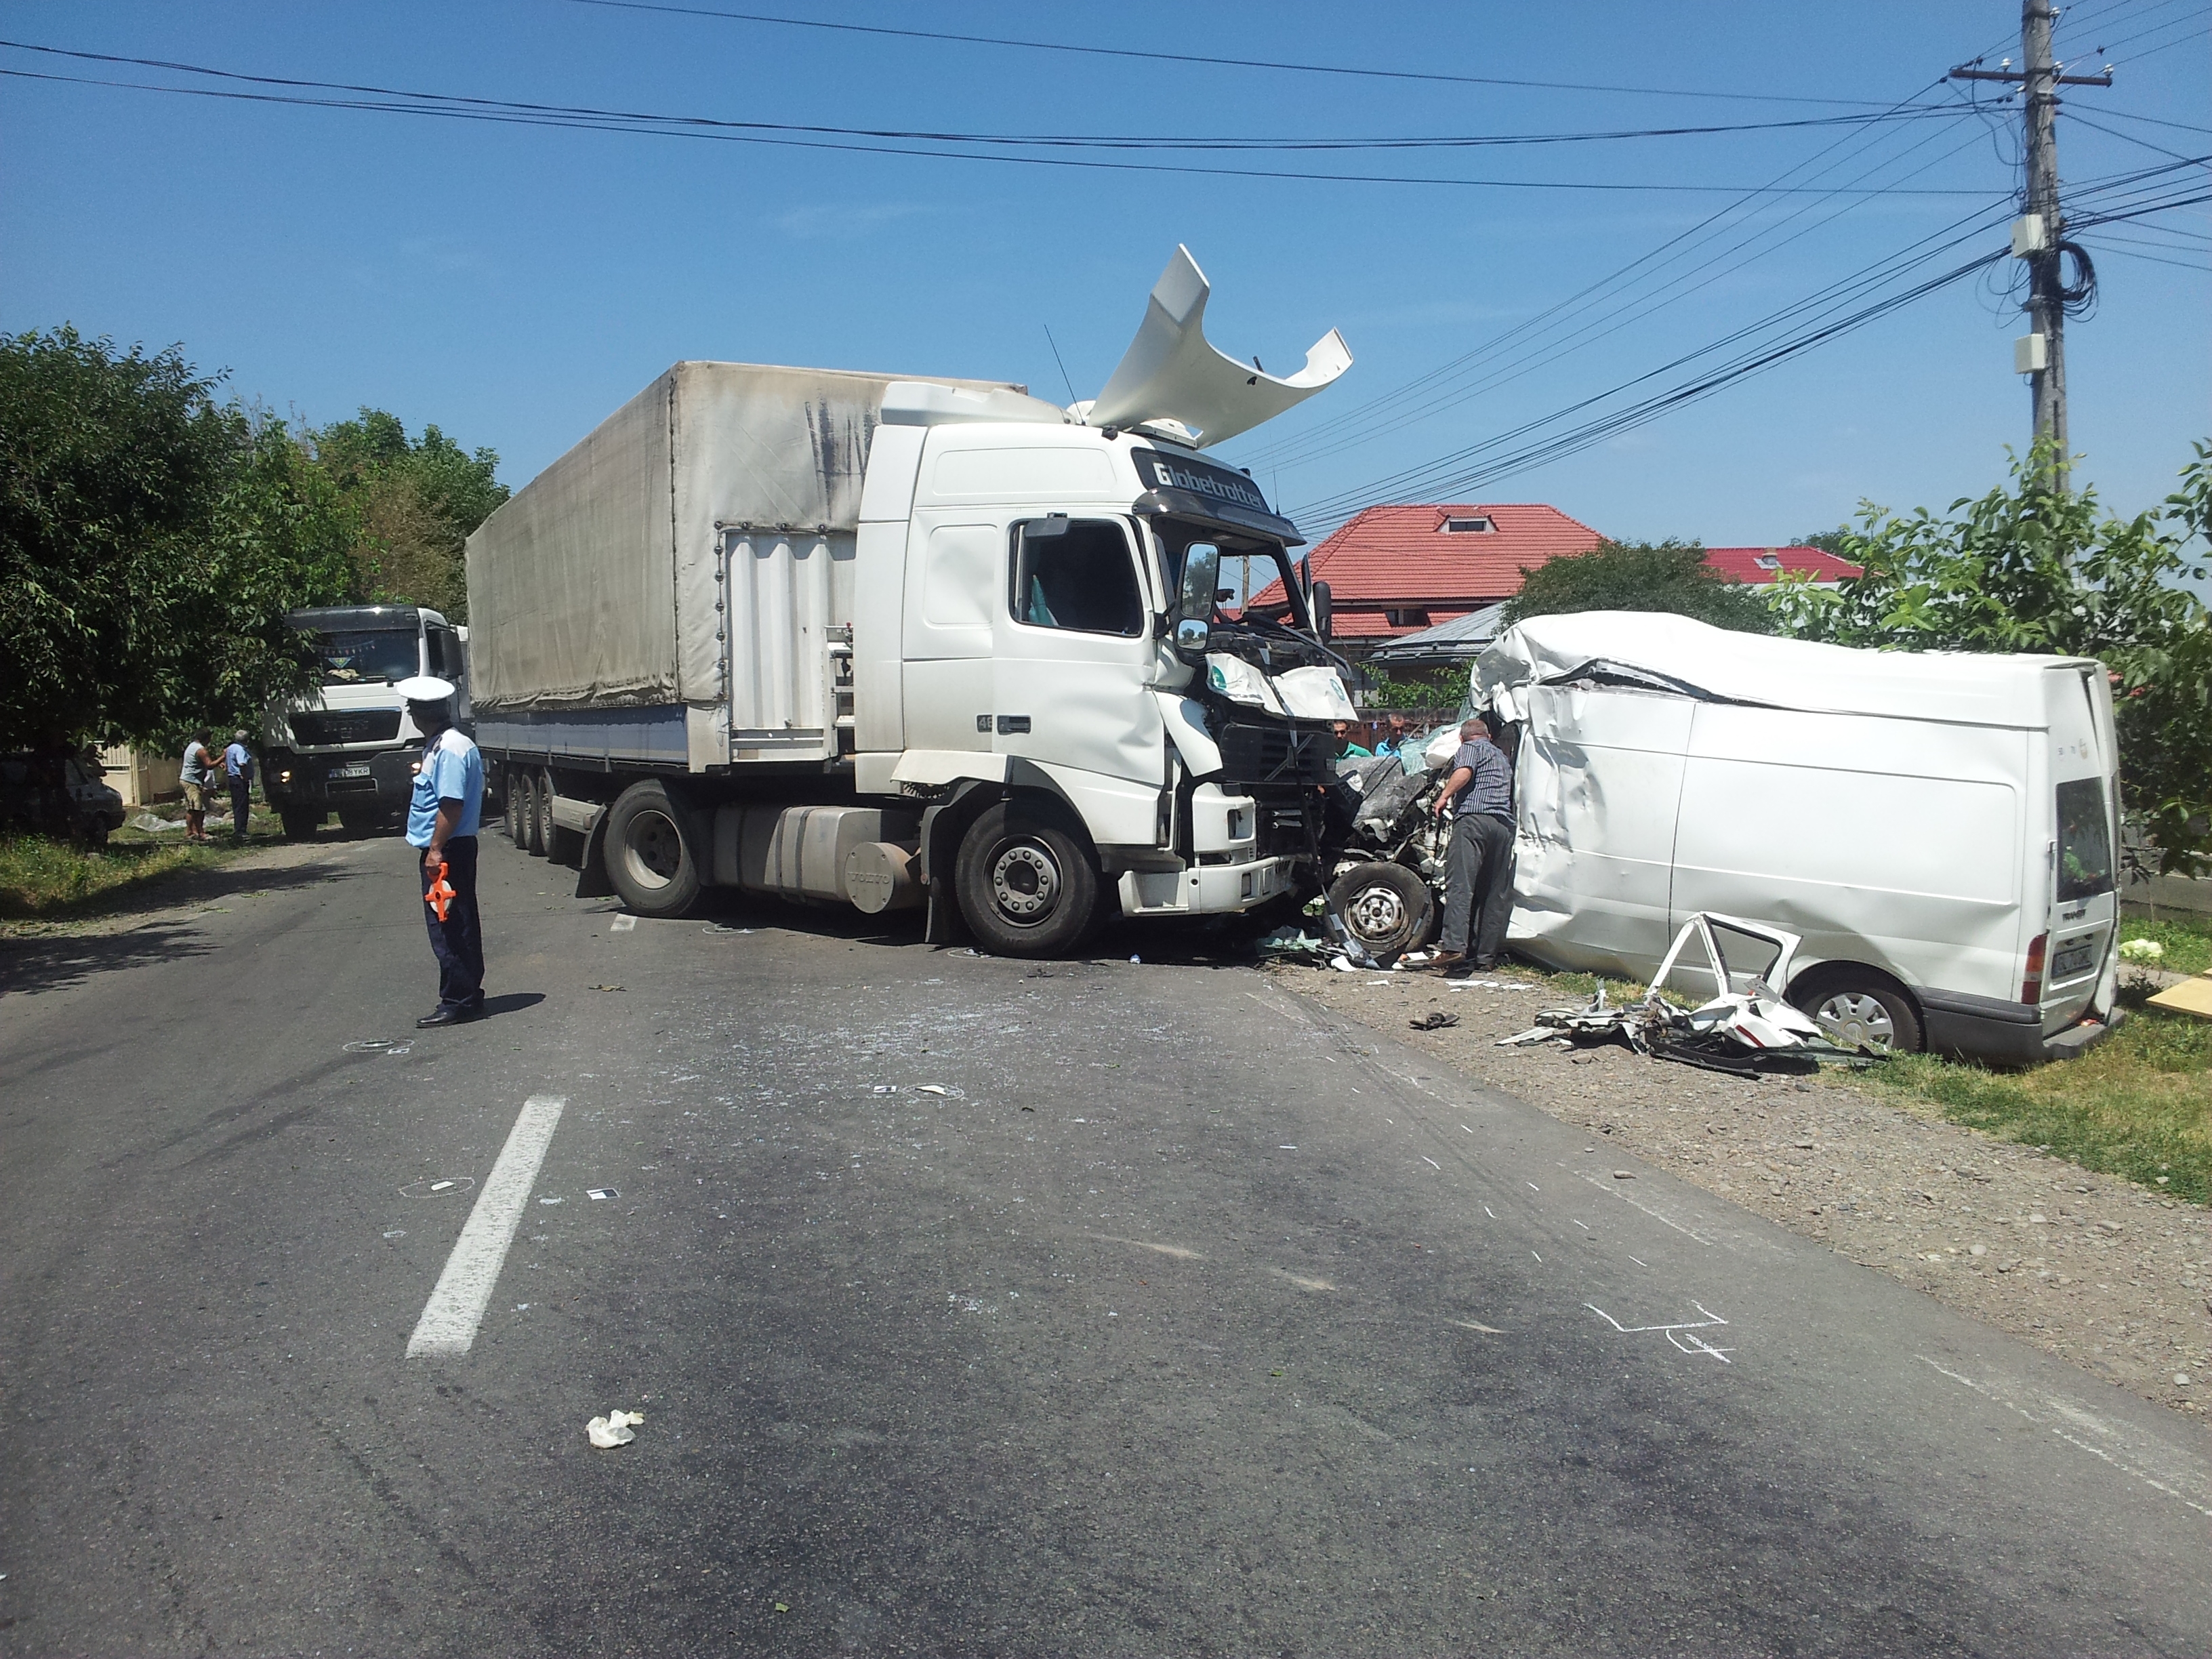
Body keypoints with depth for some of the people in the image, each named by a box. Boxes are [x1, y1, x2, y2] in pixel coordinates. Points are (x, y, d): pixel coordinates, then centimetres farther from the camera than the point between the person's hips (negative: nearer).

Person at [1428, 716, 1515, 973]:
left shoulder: (1471, 748, 10)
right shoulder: (1502, 758, 32)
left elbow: (1464, 772, -11)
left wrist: (1445, 795, -10)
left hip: (1473, 819, -7)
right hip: (1504, 825, 7)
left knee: (1460, 885, -15)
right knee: (1496, 893, 7)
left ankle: (1454, 947, -27)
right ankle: (1487, 955, 7)